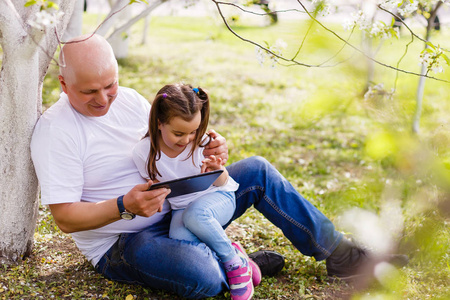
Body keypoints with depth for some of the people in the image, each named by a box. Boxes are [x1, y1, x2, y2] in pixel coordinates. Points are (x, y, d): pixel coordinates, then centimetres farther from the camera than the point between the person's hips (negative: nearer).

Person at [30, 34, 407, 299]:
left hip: (174, 211, 7)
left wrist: (210, 151, -13)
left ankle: (336, 252, 10)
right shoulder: (54, 130, -17)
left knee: (257, 171, 1)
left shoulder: (129, 100, 2)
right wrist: (125, 206, -36)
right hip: (123, 241, -7)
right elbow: (65, 217, -20)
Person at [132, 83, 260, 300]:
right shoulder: (144, 152, -11)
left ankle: (235, 263, -17)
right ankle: (234, 255, -14)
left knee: (195, 213, -37)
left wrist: (218, 170, -26)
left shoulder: (201, 141, -11)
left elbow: (220, 183, -2)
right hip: (181, 207, 1)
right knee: (178, 238, -33)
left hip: (217, 197, -1)